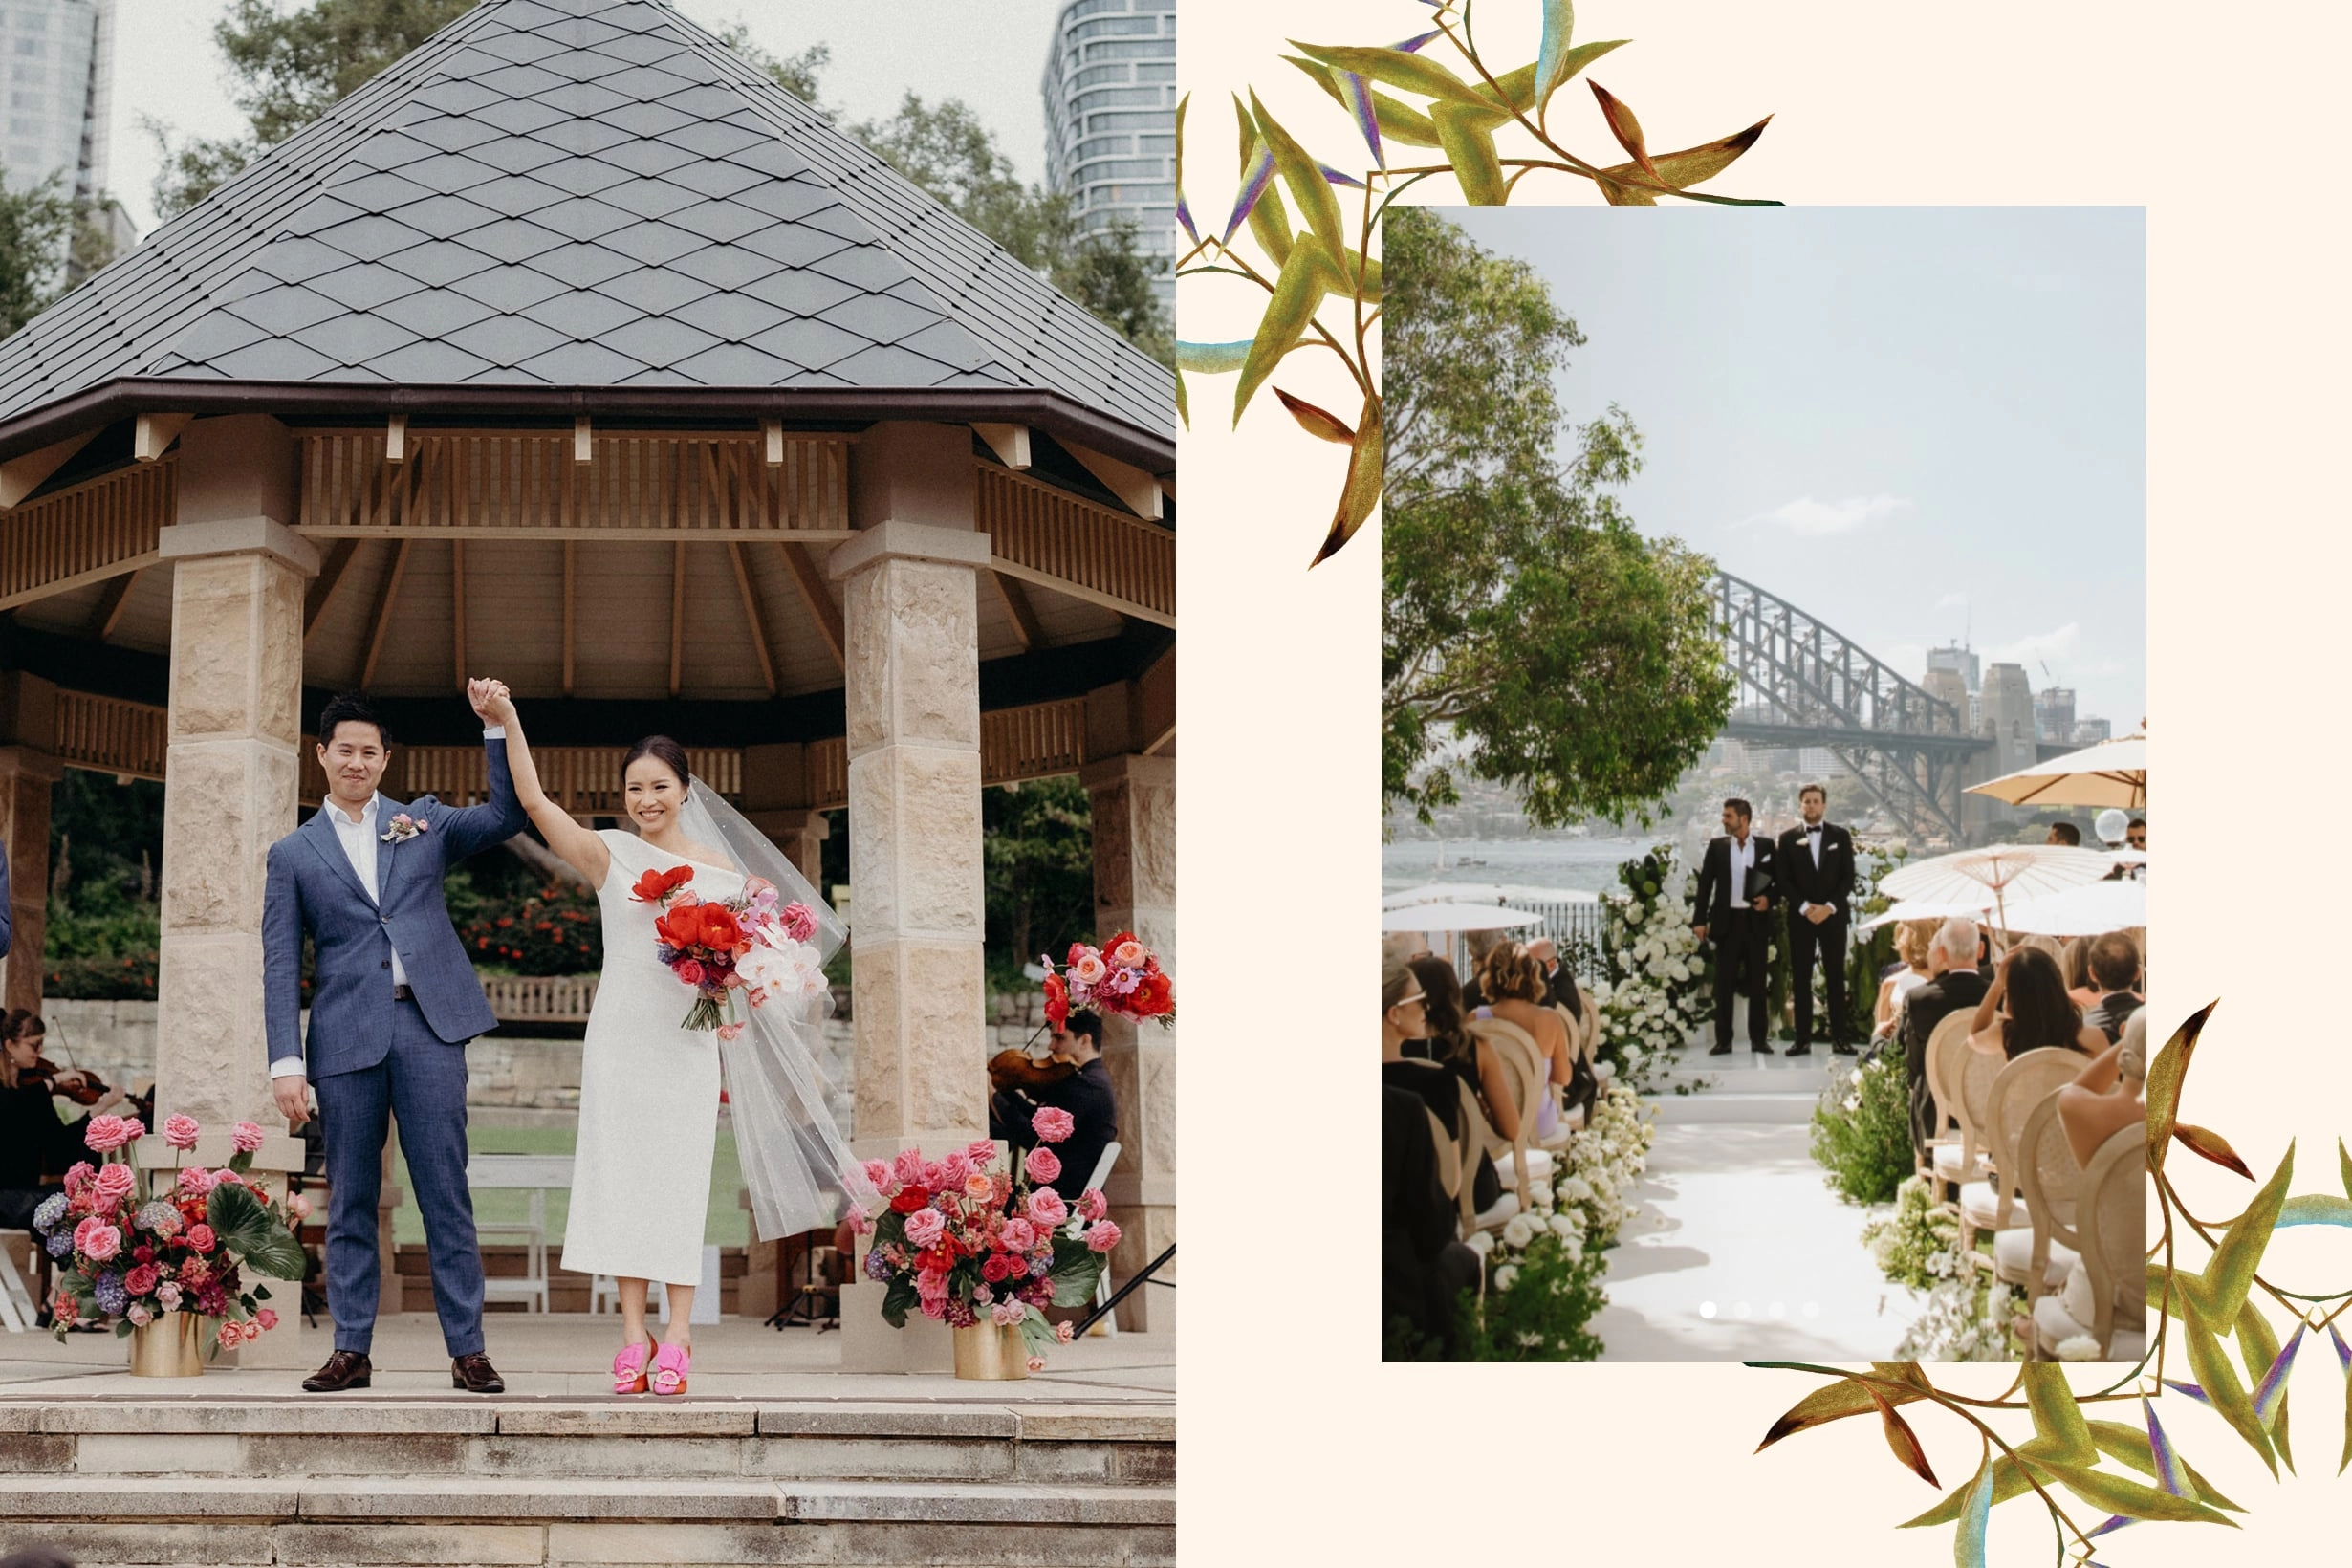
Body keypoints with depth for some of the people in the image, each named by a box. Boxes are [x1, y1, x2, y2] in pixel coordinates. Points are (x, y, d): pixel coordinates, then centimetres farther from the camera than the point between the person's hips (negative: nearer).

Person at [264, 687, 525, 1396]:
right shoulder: (293, 853, 12)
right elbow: (280, 965, 7)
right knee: (350, 1202, 4)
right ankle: (351, 1350, 12)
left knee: (446, 1192, -2)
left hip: (428, 1025, 0)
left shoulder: (423, 821, 15)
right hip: (346, 1035, 0)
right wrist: (286, 1061, -3)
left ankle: (467, 1349, 1)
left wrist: (494, 725, -3)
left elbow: (507, 816, 4)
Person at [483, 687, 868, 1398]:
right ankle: (633, 1334, 3)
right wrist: (508, 722, -17)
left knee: (679, 1179, -1)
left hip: (688, 1040, 1)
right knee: (623, 1174, -1)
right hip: (621, 1034, 0)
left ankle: (677, 1337, 2)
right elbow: (536, 803, -9)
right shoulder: (610, 855, 2)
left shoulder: (723, 869, 6)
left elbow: (745, 956, 12)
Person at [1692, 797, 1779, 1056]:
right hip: (1727, 920, 1)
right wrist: (1699, 919, -3)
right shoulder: (1716, 846, 5)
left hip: (1755, 920, 0)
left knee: (1757, 983, 4)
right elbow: (1705, 884, 4)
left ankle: (1758, 1039, 9)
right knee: (1724, 984, 1)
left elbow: (1780, 880, 10)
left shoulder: (1766, 846, 4)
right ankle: (1723, 1041, 4)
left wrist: (1769, 898, -9)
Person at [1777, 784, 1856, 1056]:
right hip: (1800, 917, 0)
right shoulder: (1788, 838, 7)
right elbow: (1784, 880, 3)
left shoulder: (1841, 836, 7)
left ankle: (1840, 1037, 0)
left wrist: (1829, 907, -10)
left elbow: (1848, 877, 3)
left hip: (1833, 915, 0)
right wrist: (1804, 907, -10)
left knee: (1836, 976, 0)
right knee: (1801, 977, -1)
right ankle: (1803, 1038, 0)